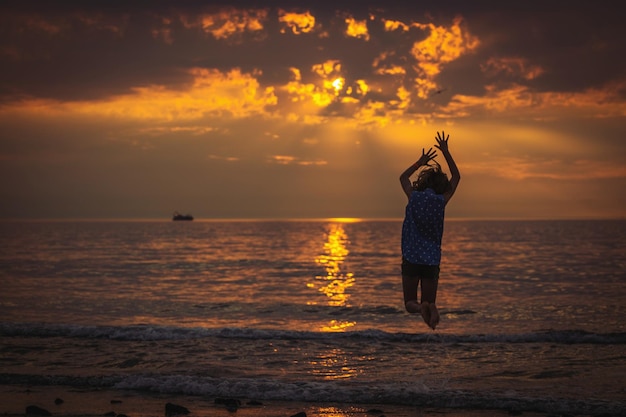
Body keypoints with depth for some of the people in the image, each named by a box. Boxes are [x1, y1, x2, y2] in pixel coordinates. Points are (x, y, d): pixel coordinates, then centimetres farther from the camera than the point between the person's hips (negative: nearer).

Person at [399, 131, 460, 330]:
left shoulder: (414, 196, -2)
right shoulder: (441, 201, -1)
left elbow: (403, 177, 22)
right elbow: (456, 177, 16)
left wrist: (421, 162, 26)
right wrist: (446, 153, 17)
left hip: (411, 259, 0)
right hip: (432, 260, 1)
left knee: (410, 303, 8)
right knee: (429, 302, 9)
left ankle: (420, 308, -27)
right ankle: (430, 308, -27)